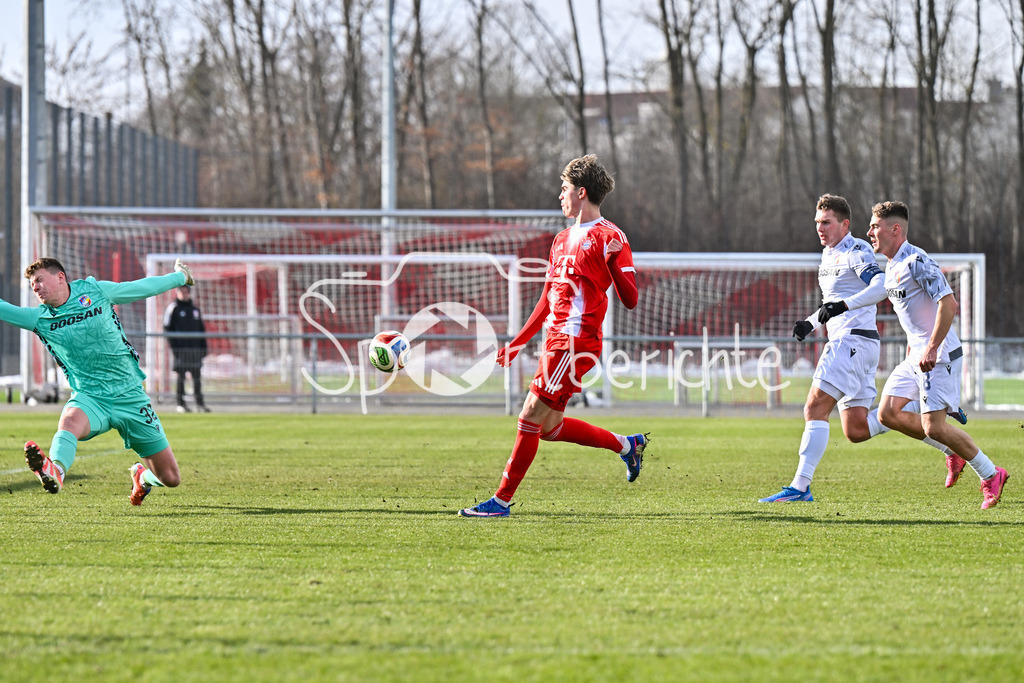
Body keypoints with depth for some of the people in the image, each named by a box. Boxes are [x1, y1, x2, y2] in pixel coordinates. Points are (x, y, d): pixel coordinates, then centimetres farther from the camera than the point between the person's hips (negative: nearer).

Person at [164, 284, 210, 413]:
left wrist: (203, 347, 12)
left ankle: (200, 403, 5)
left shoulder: (195, 309, 17)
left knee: (197, 376, 2)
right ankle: (181, 403, -1)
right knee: (181, 376, -4)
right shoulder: (173, 309, 2)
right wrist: (173, 347, -11)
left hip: (195, 348, 4)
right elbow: (168, 329, -3)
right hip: (180, 348, -4)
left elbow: (201, 330, 20)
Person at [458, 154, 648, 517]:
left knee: (532, 416, -11)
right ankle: (626, 444, 25)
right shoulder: (563, 239, 20)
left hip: (576, 341, -9)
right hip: (555, 339, 9)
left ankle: (502, 500, -7)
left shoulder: (610, 237, -6)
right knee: (549, 428, 9)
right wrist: (517, 343, 25)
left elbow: (630, 300, -12)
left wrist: (613, 263, -29)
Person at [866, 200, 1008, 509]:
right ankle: (955, 453, 13)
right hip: (917, 356, 10)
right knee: (888, 412, 0)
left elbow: (948, 303, -24)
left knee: (933, 426, -12)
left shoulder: (916, 262, -17)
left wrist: (931, 349, -26)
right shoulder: (892, 266, 14)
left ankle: (991, 475, 4)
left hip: (939, 356, -10)